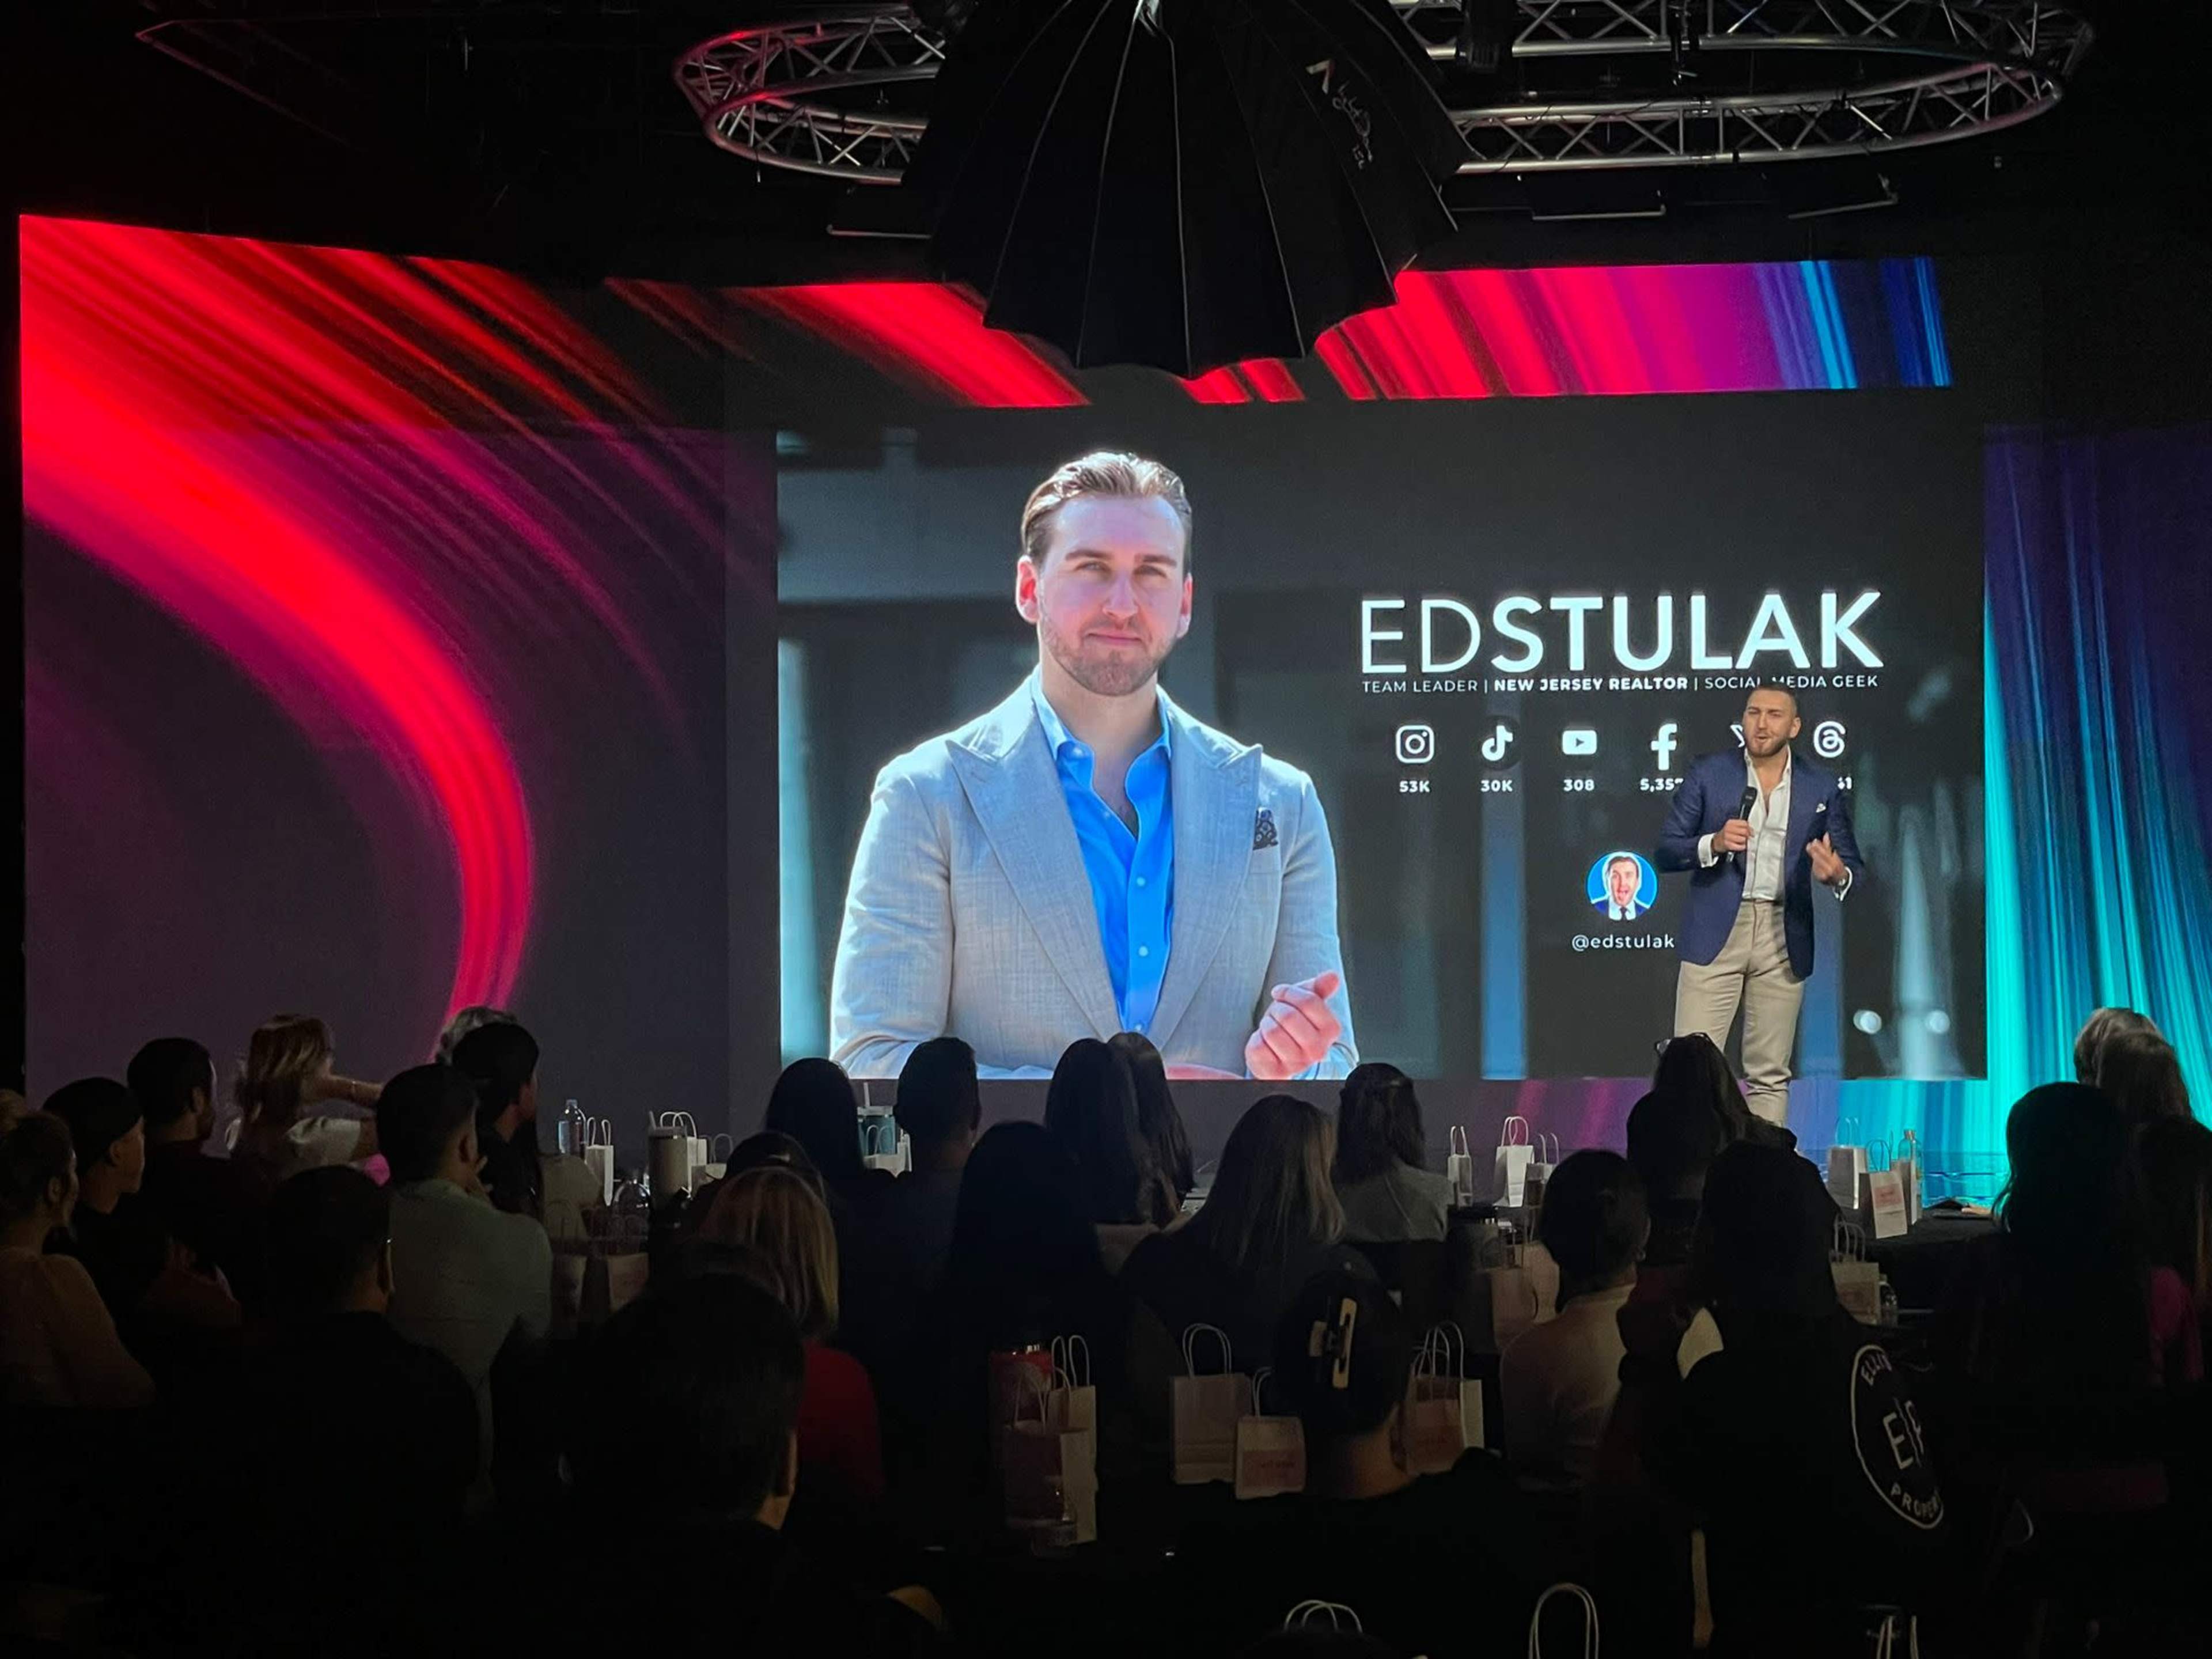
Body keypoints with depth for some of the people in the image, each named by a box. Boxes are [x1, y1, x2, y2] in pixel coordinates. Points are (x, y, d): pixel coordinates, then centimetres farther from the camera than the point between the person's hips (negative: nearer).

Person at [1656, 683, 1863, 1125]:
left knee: (1770, 1075, 5)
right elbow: (1665, 852, 3)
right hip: (1714, 935, -1)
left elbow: (1853, 867, 8)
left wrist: (1837, 875, -16)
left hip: (1783, 941, 2)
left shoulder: (1822, 787, 7)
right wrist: (1713, 844, -17)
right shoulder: (1707, 773, 4)